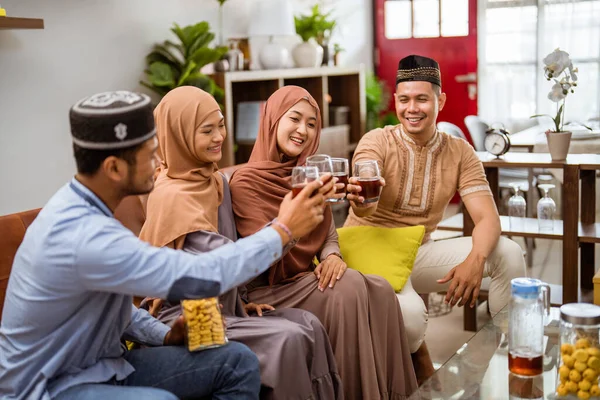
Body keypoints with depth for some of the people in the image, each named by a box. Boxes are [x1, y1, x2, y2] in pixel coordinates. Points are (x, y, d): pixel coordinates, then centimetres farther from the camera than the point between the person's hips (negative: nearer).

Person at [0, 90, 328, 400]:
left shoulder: (80, 207, 1)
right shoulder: (84, 236, -30)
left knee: (237, 361, -2)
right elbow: (201, 276, -28)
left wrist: (163, 335, 0)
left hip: (103, 365, 9)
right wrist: (283, 230, -18)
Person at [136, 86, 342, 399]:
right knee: (287, 338, -24)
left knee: (308, 325, -13)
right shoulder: (172, 195, -19)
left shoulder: (215, 181, 8)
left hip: (222, 306, 7)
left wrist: (241, 302, 5)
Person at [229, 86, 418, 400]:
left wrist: (332, 256, -12)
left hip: (304, 281, 6)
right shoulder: (246, 181, -12)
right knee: (349, 287, -28)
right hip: (266, 290, -6)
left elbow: (328, 234, 12)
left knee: (380, 289, -18)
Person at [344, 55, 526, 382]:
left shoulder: (460, 152, -1)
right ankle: (422, 370, 1)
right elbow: (364, 206, -30)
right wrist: (360, 201, -56)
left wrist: (475, 260, -33)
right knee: (409, 312, -35)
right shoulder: (377, 142, -13)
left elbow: (487, 217, -11)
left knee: (509, 253, -15)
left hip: (419, 252, 4)